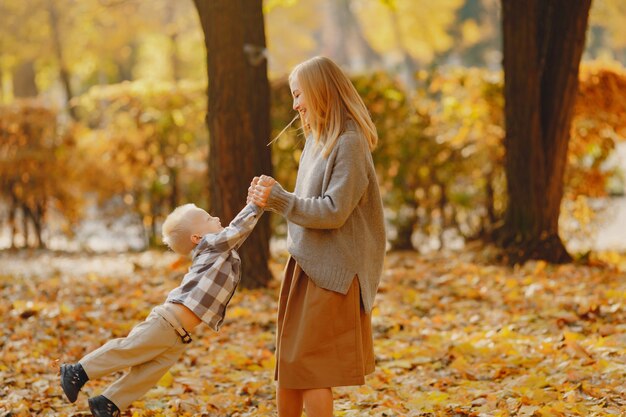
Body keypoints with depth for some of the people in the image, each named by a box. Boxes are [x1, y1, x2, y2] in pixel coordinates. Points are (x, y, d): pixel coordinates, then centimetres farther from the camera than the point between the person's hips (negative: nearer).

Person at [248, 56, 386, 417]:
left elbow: (334, 211, -18)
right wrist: (271, 197, 0)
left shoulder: (349, 143, -14)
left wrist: (280, 199, -18)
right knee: (289, 371, 11)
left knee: (308, 369, -5)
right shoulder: (317, 140, 13)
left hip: (331, 272, -9)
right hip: (305, 265, 9)